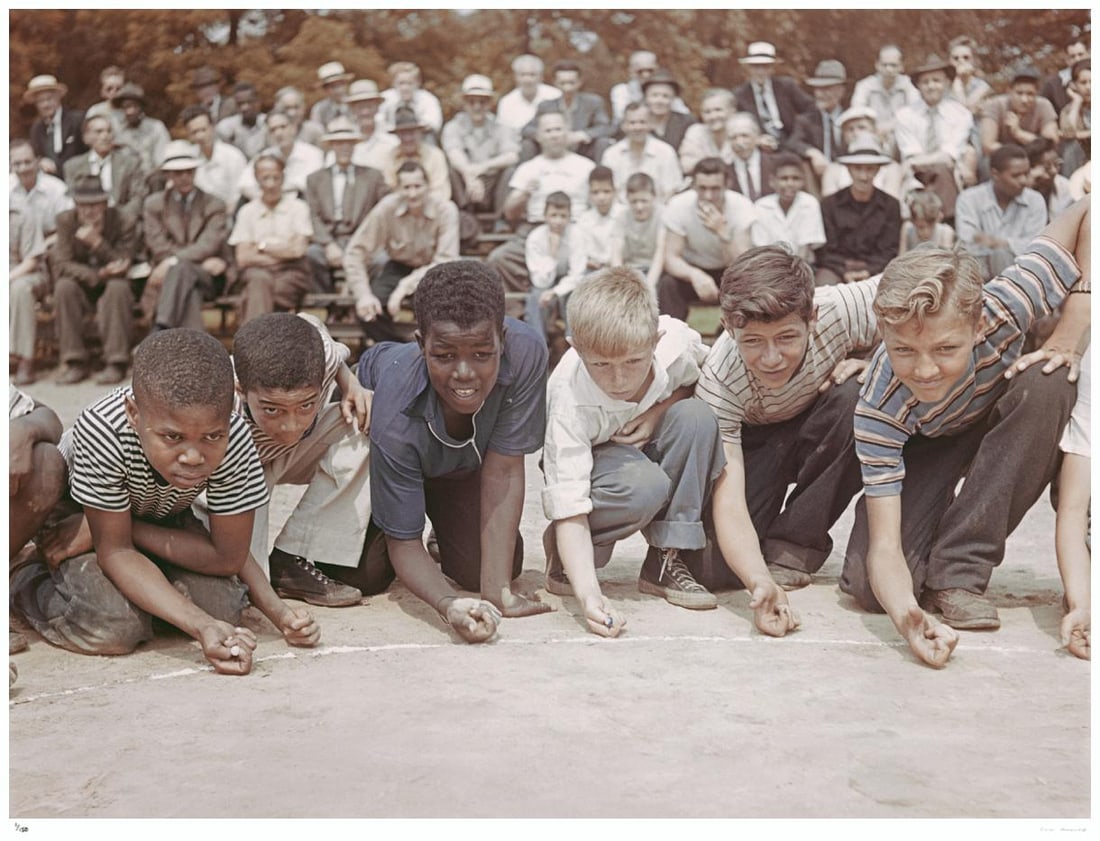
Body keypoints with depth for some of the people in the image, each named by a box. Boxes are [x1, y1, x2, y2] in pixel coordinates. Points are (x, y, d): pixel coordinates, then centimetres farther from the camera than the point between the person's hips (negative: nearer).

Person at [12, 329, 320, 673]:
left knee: (224, 605, -20)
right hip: (78, 513, -3)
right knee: (114, 627, -26)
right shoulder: (102, 431, -41)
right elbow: (115, 551, -32)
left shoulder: (234, 441, -34)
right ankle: (24, 579, 5)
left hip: (162, 520, 3)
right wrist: (203, 627, -44)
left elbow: (227, 556, -21)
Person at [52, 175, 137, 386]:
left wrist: (97, 243, -35)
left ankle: (116, 364, -29)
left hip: (113, 283, -2)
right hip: (82, 284, 2)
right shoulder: (66, 221, -8)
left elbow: (123, 267, -19)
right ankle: (75, 363, -23)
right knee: (64, 287, -29)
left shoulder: (123, 222, -13)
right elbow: (60, 264, -16)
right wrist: (96, 275, -33)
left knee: (118, 288, -34)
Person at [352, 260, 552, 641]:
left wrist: (498, 591, -35)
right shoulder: (396, 419, -44)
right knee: (358, 574, -14)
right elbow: (404, 543, -34)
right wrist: (449, 605, -56)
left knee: (493, 566, -10)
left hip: (461, 459, 2)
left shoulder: (525, 351, -40)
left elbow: (503, 470, -31)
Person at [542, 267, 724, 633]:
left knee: (696, 417, -29)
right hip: (589, 459, -4)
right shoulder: (569, 399, -36)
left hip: (646, 443, 4)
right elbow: (569, 505, -38)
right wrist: (589, 595, -52)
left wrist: (658, 411, -22)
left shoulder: (676, 342, -28)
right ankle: (560, 555, -7)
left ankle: (665, 561, -18)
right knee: (644, 486, -37)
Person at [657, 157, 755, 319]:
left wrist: (722, 232, -43)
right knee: (667, 284, -31)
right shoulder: (678, 206, -20)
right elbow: (671, 258, -23)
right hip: (690, 270, 0)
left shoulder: (741, 206, -21)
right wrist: (695, 275, -44)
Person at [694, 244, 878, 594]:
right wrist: (759, 581, -56)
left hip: (824, 436, 2)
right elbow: (728, 503, -38)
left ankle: (794, 544, -16)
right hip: (753, 444, -2)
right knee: (714, 568, -25)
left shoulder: (840, 311, -34)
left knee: (855, 397, -34)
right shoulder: (718, 382, -34)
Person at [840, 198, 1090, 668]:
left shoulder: (1001, 310, -40)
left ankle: (957, 574, -24)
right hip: (925, 446, -2)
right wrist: (905, 615, -61)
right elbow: (884, 546, -39)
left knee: (1048, 387, -36)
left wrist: (1068, 337, -34)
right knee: (868, 588, -25)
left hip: (1001, 416, 3)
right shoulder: (878, 410, -39)